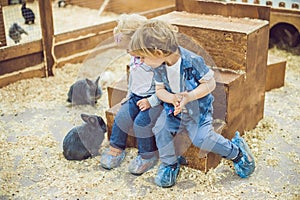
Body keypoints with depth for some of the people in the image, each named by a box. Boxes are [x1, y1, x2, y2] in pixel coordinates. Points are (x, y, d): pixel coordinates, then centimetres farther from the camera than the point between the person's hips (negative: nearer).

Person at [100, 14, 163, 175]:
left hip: (155, 99, -7)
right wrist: (129, 95, 19)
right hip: (136, 97, 7)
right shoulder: (135, 55, 6)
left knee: (141, 122, -23)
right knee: (122, 118, -10)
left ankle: (148, 156, -1)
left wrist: (151, 101, -23)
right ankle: (116, 149, 12)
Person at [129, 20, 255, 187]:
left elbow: (210, 83, -18)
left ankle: (236, 151, 7)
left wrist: (189, 96, -31)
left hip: (198, 108, -5)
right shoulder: (159, 66, -9)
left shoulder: (193, 61, -27)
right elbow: (160, 89, 0)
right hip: (174, 108, 5)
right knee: (161, 129, -17)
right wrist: (172, 98, -23)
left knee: (201, 138, -19)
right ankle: (169, 164, 6)